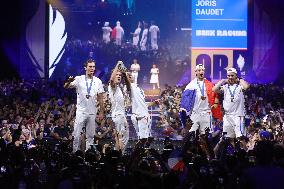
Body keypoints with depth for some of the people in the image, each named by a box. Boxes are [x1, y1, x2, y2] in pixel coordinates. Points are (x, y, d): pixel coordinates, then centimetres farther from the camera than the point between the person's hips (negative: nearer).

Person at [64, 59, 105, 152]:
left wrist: (101, 112, 4)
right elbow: (66, 87, -10)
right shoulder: (79, 79, -1)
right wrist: (69, 81, -34)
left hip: (92, 113, 3)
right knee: (76, 134, -6)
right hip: (81, 111, -3)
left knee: (90, 136, 6)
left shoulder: (98, 81, 6)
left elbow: (100, 98, 8)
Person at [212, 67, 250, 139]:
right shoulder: (225, 87, 12)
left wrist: (239, 80, -5)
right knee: (227, 138, 7)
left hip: (238, 115, -5)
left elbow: (246, 86, -22)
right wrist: (223, 81, 3)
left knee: (240, 138, -13)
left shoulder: (240, 86, 1)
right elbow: (214, 89, -4)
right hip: (227, 115, 5)